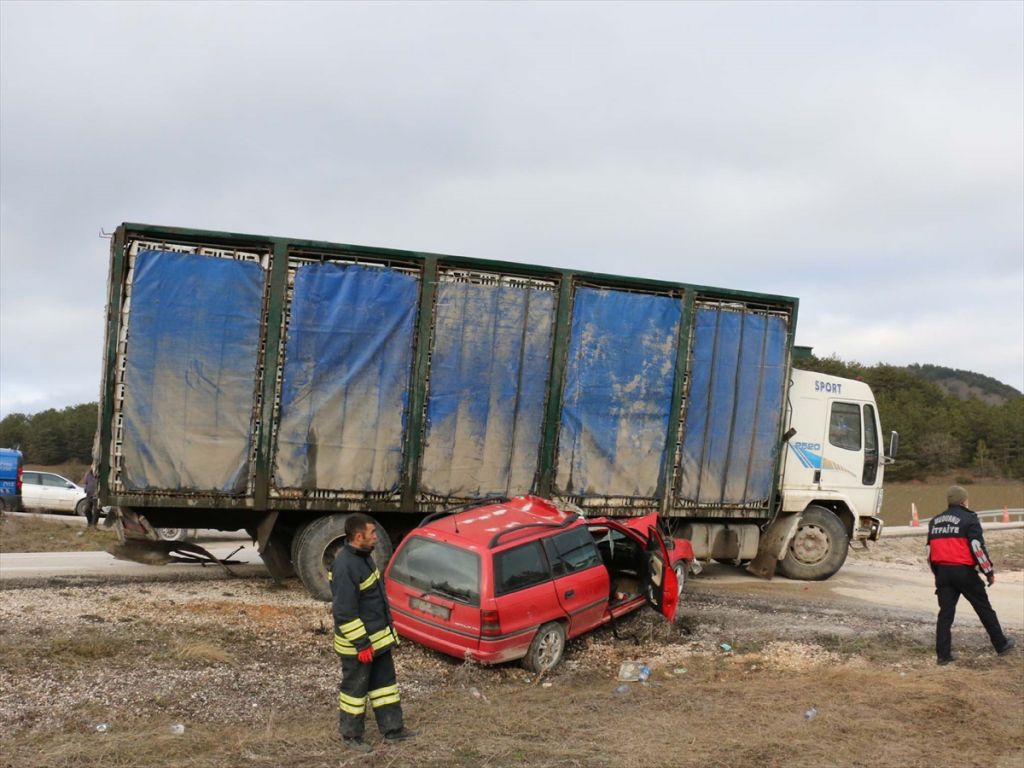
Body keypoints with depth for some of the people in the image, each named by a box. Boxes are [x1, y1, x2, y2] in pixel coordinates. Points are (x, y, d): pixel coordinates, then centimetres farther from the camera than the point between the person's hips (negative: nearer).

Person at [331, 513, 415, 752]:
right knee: (355, 688, 7)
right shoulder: (345, 566, -27)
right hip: (358, 644, -10)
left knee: (385, 682, 18)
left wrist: (387, 629, 22)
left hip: (379, 637, 10)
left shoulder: (364, 556, 5)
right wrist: (361, 644, -24)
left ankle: (392, 729, 30)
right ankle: (350, 736, 22)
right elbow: (345, 612, -26)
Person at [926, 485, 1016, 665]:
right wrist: (989, 571, -5)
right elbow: (977, 547, -12)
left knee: (946, 612, 5)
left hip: (942, 571, 5)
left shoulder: (935, 521, 13)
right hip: (964, 571, -5)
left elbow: (930, 550, 16)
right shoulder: (969, 518, -5)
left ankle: (943, 654, 2)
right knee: (984, 609, 10)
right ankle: (1001, 644, 22)